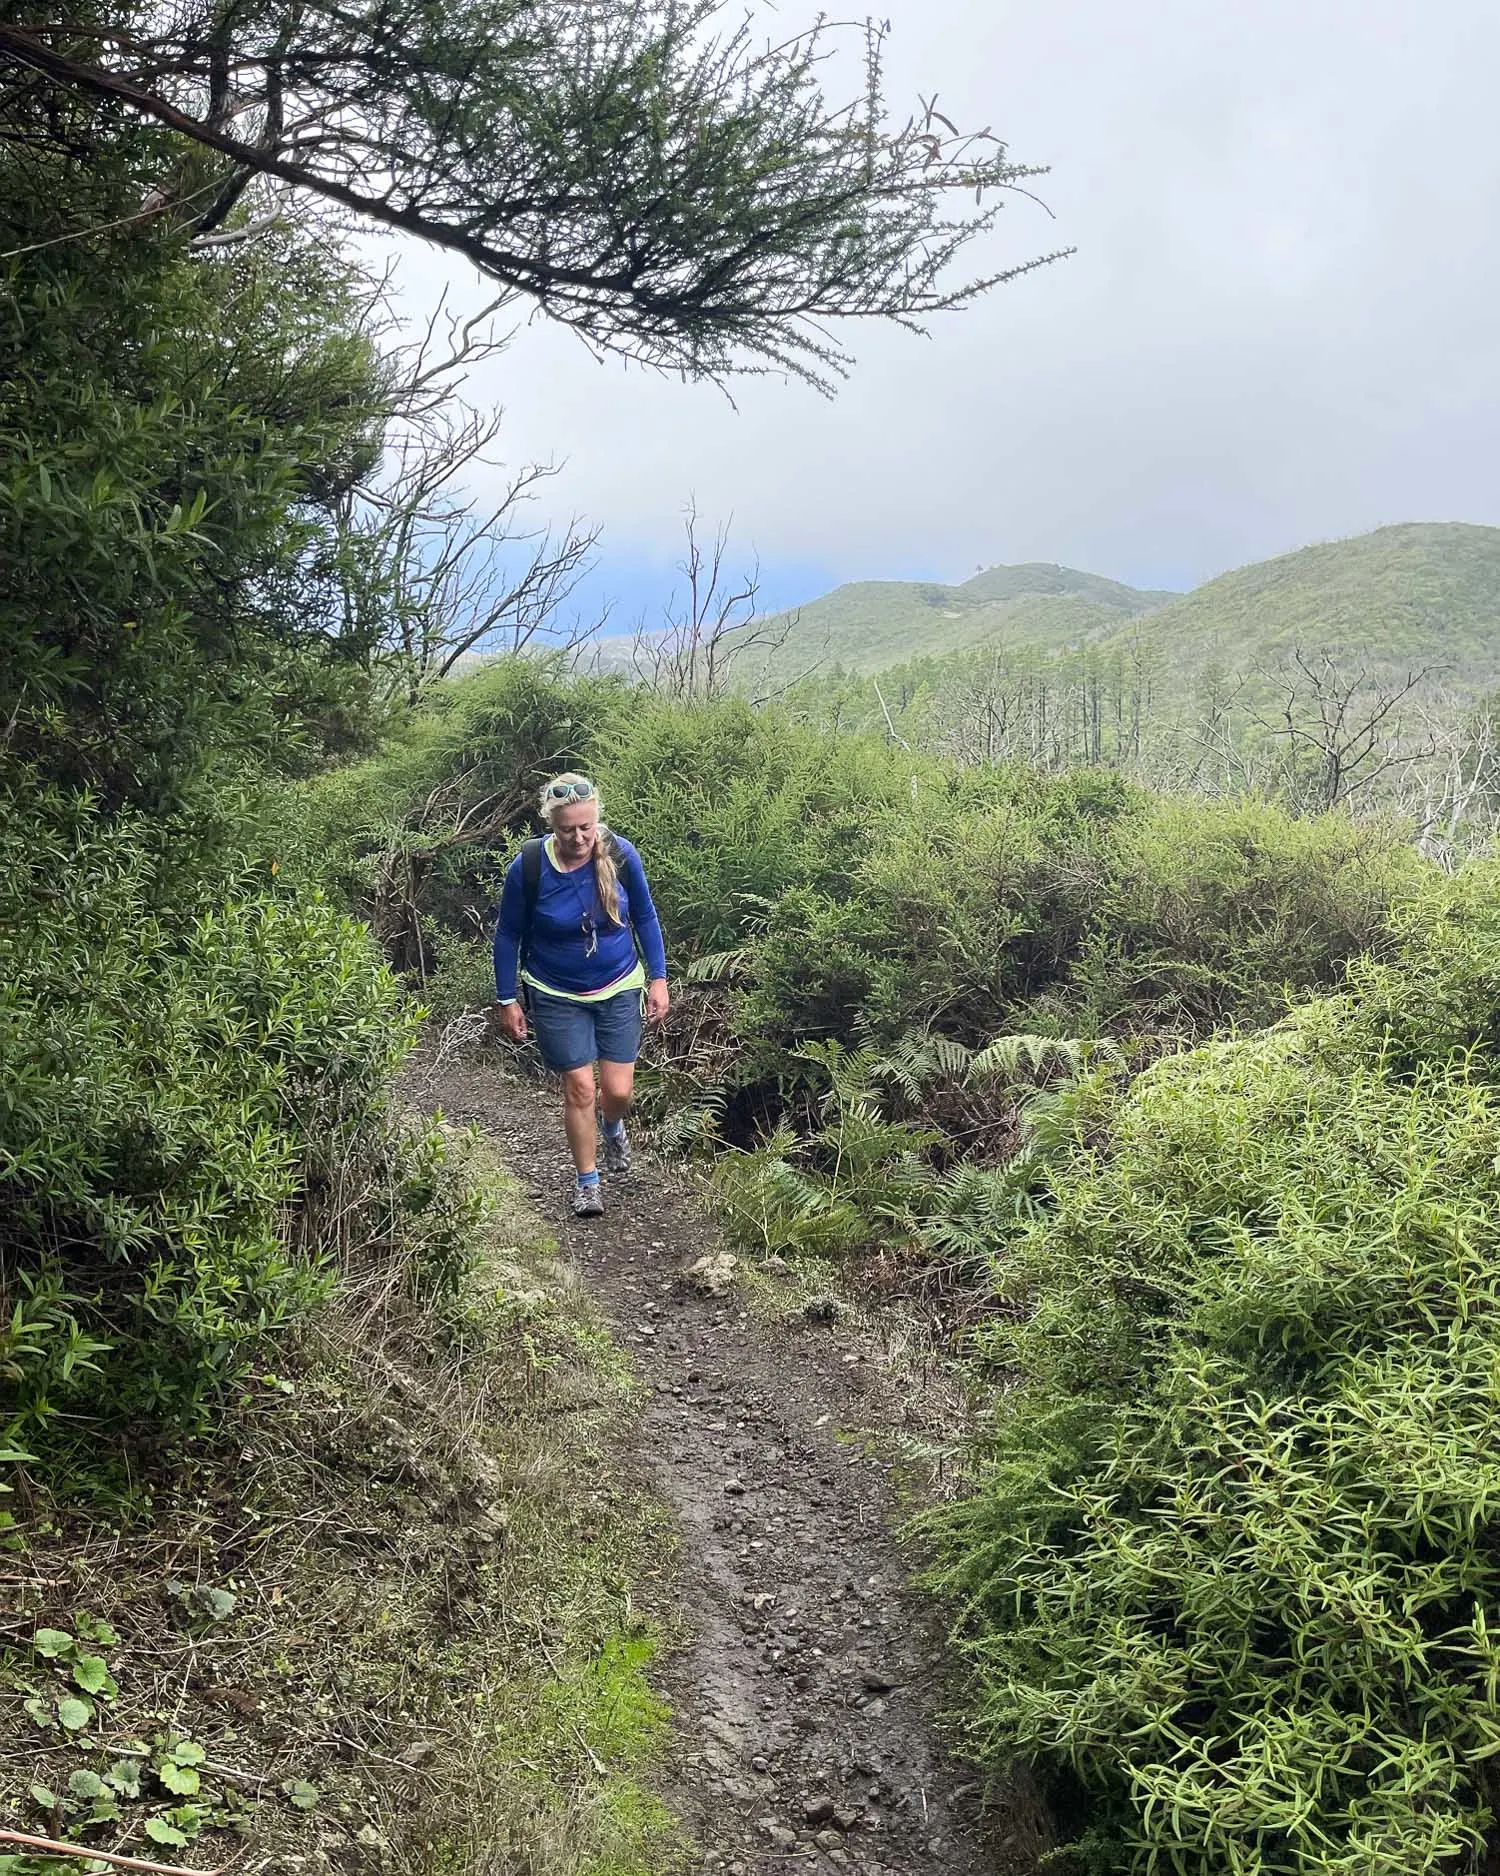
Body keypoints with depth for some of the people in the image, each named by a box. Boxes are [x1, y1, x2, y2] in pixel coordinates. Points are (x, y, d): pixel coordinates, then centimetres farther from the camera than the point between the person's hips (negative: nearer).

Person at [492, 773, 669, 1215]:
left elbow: (645, 917, 0)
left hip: (619, 988, 2)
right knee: (579, 1088, -2)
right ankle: (586, 1180, 21)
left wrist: (657, 979, 0)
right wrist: (508, 1000, -2)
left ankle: (613, 1128, 39)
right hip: (557, 996, -1)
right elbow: (507, 935, -5)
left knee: (618, 1090, 1)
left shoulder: (620, 854, -15)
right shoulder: (527, 868, -20)